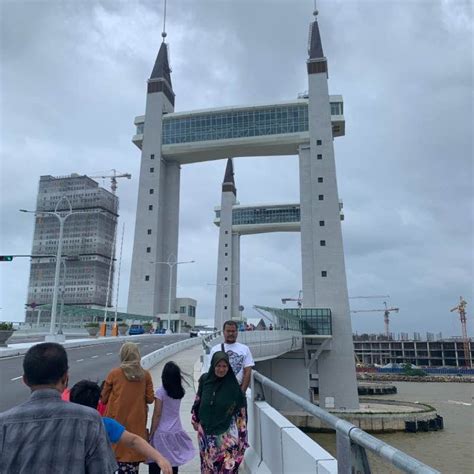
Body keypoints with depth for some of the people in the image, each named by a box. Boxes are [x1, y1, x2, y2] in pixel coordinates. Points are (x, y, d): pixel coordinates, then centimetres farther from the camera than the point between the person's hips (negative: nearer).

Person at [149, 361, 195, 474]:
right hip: (176, 432, 5)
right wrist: (176, 374, 9)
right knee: (173, 465, 12)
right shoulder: (180, 391, -2)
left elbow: (157, 415, -13)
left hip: (161, 433, -5)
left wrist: (151, 434, -6)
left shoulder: (160, 392, -15)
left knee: (155, 465, 7)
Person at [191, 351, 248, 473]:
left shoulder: (233, 385, -15)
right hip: (206, 430, 3)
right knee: (208, 463, 18)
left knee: (227, 465, -1)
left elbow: (241, 409, -8)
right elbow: (198, 401, 7)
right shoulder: (205, 379, -7)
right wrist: (195, 420, 15)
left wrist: (241, 434, -6)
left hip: (226, 433, -3)